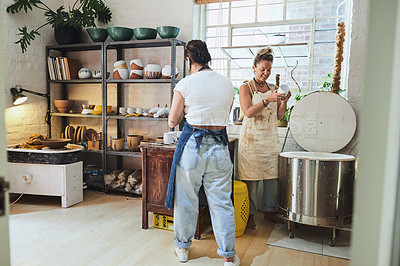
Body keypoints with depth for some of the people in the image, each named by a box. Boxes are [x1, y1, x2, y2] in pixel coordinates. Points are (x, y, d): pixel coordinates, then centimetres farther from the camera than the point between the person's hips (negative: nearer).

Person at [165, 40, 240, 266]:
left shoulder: (185, 85, -6)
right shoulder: (228, 84, 5)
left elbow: (173, 121, 0)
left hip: (192, 145, -2)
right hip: (220, 146, 3)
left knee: (187, 199, 13)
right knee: (222, 202, 10)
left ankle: (183, 248, 31)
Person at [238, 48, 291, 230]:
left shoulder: (272, 89, 14)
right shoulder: (246, 88, -1)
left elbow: (279, 116, 13)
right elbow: (248, 112, -14)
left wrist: (284, 102, -5)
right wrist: (267, 99, -23)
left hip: (271, 139, 5)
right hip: (252, 139, -5)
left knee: (272, 175, 7)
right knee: (251, 178, -2)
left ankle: (269, 210, 23)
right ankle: (250, 214, 11)